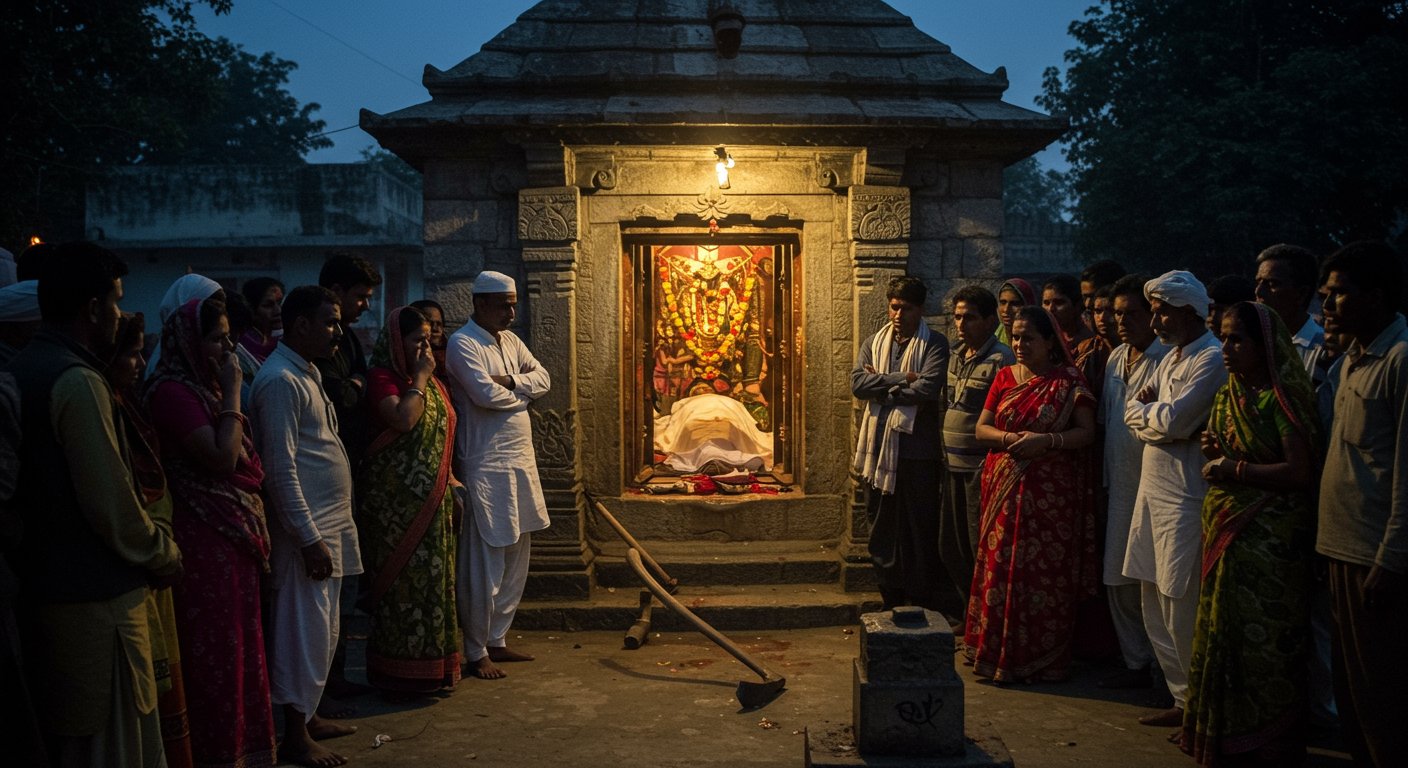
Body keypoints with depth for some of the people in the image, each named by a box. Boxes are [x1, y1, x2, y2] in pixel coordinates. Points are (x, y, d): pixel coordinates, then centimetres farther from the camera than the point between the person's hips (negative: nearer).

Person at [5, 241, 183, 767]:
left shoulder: (20, 372, 9)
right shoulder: (78, 382, -19)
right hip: (96, 601, -9)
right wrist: (165, 557, -6)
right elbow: (111, 504, -21)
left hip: (42, 589, 9)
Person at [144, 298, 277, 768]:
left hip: (236, 534, 9)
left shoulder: (205, 387, 14)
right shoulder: (173, 392, -15)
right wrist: (233, 391, -17)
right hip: (206, 539, -9)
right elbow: (222, 456, -22)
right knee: (217, 648, 1)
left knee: (240, 643, 16)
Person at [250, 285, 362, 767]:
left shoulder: (307, 373, 14)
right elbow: (281, 468, -21)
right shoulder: (280, 380, -16)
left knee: (324, 630, 17)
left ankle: (310, 715, 29)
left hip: (329, 522, 10)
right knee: (305, 631, -2)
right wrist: (310, 538, -22)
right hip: (306, 528, -10)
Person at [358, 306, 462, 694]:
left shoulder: (432, 382, 14)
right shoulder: (381, 378, -9)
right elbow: (404, 419, -27)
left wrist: (449, 483, 14)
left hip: (432, 498, 7)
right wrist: (419, 379, -15)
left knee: (433, 577, 11)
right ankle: (401, 671, 8)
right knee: (404, 577, -3)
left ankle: (432, 665, 21)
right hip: (396, 499, -7)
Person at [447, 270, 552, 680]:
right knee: (484, 565, -3)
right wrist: (524, 393, -4)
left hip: (521, 461, 9)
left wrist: (510, 381, -12)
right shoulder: (463, 343, -11)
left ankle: (497, 639, 26)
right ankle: (476, 653, 9)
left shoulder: (509, 340, 14)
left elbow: (544, 378, 6)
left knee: (516, 561, 14)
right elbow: (485, 393, -22)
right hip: (486, 466, -9)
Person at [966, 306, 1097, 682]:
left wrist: (1047, 440, -22)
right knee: (1000, 566, 5)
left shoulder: (1068, 380, 0)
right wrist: (1011, 437, -13)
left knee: (1044, 571, -2)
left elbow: (1086, 432, -6)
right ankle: (998, 651, 17)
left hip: (1052, 491, -4)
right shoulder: (1004, 377, 11)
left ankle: (1041, 657, 10)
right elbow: (982, 428, 6)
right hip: (1004, 486, 4)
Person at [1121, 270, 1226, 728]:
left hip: (1185, 497, -9)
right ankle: (1184, 697, 23)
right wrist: (1153, 411, -9)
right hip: (1154, 490, 9)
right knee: (1155, 607, 13)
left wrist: (1142, 409, 0)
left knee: (1181, 613, -5)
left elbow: (1172, 421, -20)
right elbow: (1134, 417, 12)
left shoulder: (1212, 359, -11)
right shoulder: (1171, 358, 18)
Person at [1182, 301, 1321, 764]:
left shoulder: (1284, 397, -13)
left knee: (1263, 639, 1)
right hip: (1224, 532, 8)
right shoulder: (1228, 396, 11)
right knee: (1222, 632, 13)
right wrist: (1211, 451, 0)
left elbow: (1299, 472, -20)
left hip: (1270, 538, -8)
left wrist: (1235, 469, -15)